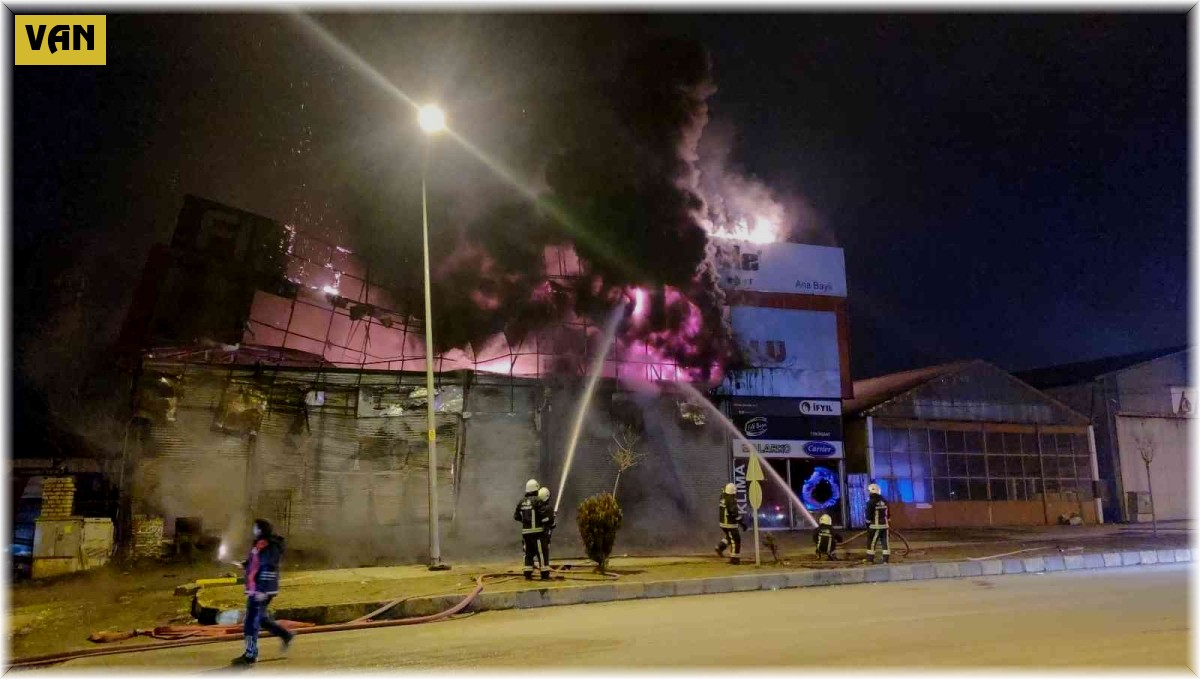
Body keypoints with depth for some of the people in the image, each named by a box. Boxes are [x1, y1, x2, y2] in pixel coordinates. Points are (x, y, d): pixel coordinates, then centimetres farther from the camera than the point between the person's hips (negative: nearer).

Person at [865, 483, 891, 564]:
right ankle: (886, 560, 6)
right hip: (885, 525, 6)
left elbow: (868, 515, -10)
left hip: (875, 526, -6)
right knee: (885, 542, 6)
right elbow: (887, 514, 15)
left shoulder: (871, 502, -11)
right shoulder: (884, 501, 9)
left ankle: (870, 560, 5)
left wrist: (868, 525, 0)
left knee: (871, 543, 3)